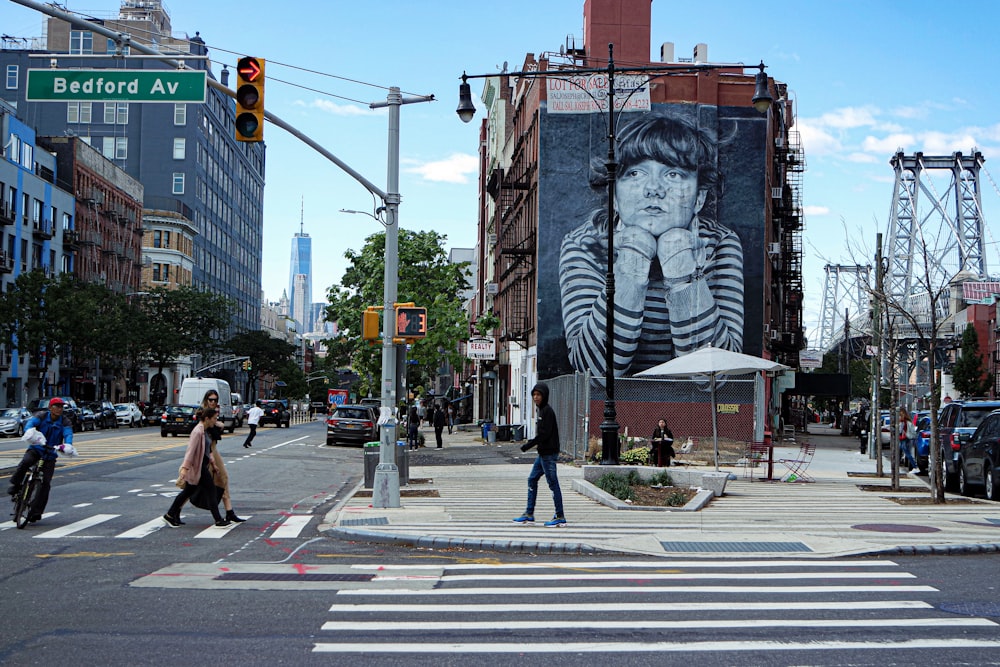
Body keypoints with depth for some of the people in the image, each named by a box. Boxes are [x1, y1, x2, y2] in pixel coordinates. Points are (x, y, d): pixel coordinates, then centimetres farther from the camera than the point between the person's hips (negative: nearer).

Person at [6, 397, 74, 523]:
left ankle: (35, 512, -2)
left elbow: (68, 434, -21)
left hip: (50, 455, 1)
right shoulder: (42, 416, -5)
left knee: (46, 483, -8)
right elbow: (30, 423, -23)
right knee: (25, 462, -35)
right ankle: (15, 485, -10)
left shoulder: (65, 422, -3)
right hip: (36, 449, -1)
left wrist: (67, 445, -44)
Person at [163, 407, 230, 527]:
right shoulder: (197, 432, -19)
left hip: (203, 466, 10)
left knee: (188, 492, 15)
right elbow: (190, 450, -25)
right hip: (197, 467, -10)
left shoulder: (206, 431, 12)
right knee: (211, 491, -4)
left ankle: (170, 516, 21)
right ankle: (218, 520, 2)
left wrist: (212, 463, 24)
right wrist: (184, 468, -29)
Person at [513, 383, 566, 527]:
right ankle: (529, 514, 18)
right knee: (532, 479, 13)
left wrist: (528, 445, -15)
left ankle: (560, 517, -1)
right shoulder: (541, 410, 15)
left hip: (549, 453, -10)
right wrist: (531, 443, 9)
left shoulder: (547, 411, -14)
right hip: (543, 453, 10)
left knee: (553, 483, -6)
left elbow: (544, 434, -19)